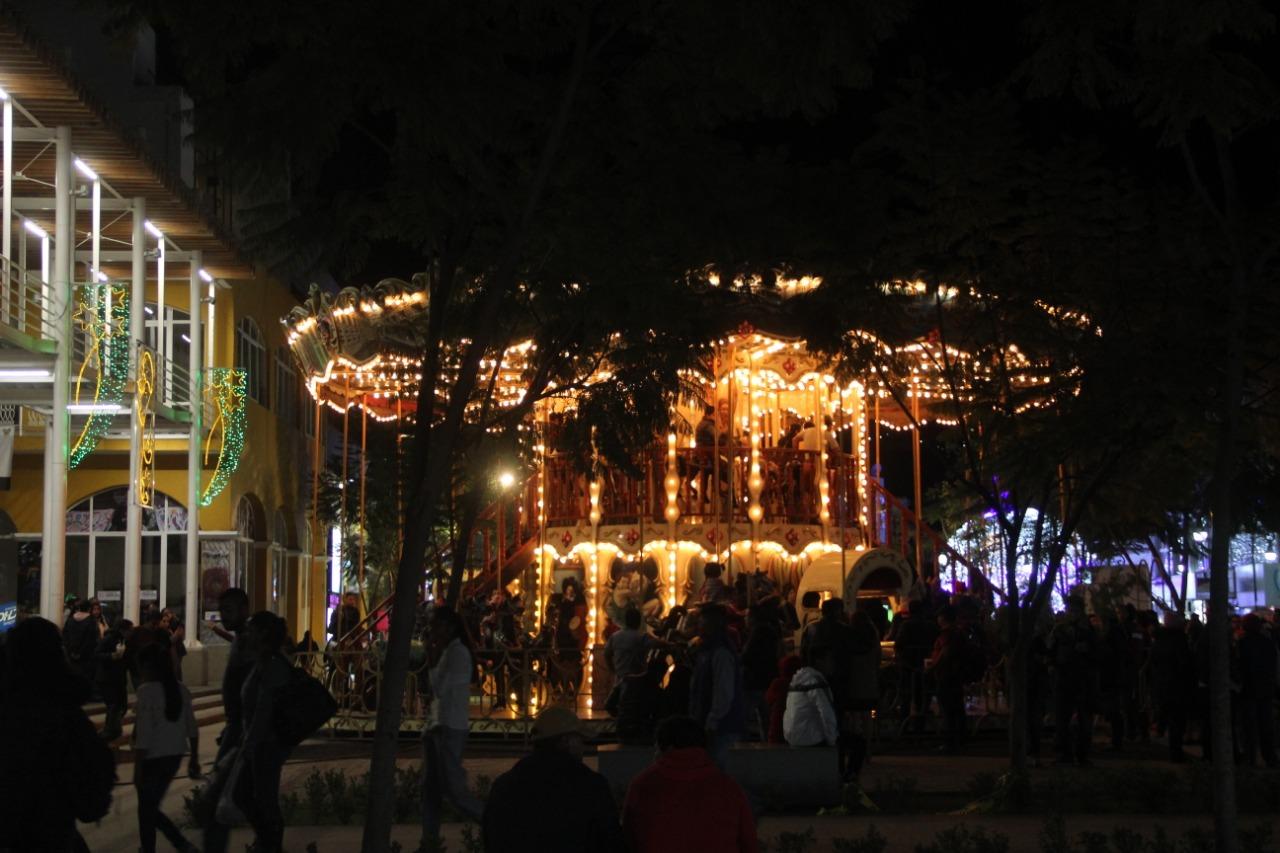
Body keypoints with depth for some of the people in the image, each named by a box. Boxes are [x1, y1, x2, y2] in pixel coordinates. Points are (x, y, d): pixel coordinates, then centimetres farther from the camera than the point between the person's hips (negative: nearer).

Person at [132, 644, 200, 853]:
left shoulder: (147, 690, -15)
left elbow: (144, 734, -17)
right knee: (151, 807, 19)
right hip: (174, 756, 7)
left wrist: (137, 768, -13)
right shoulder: (180, 689, 4)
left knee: (146, 810, 8)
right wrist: (194, 757, 18)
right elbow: (192, 728, 9)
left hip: (154, 757, -7)